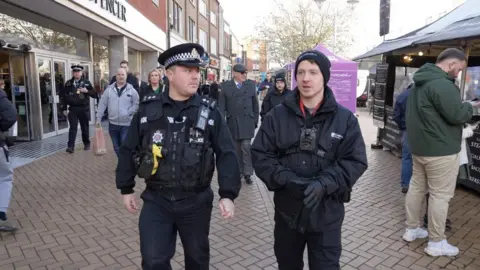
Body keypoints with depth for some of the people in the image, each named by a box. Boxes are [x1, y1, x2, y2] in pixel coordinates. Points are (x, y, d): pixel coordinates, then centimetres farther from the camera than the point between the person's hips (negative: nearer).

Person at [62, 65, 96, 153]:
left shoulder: (87, 82, 2)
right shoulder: (68, 83, 5)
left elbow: (95, 94, -2)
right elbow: (64, 96, 7)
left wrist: (87, 91, -20)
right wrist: (64, 108, 2)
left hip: (84, 109, 0)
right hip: (72, 109, 0)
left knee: (85, 127, 11)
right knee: (72, 128, -4)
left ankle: (86, 144, 27)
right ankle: (70, 146, -6)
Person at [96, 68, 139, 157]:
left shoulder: (131, 90, -2)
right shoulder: (109, 89, 4)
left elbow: (137, 103, 1)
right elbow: (102, 104, 6)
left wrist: (129, 112, -10)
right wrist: (98, 118, 4)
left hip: (126, 124, -3)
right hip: (113, 123, 3)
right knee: (116, 147, 14)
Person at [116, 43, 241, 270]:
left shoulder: (209, 112, -6)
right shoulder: (148, 109, -4)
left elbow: (226, 154, -6)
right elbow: (128, 151, 6)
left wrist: (228, 194, -13)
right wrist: (126, 189, 9)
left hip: (196, 201, 0)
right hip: (156, 200, 0)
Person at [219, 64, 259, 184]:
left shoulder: (251, 84, 5)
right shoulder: (225, 86, 1)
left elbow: (255, 104, 9)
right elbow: (221, 106, -1)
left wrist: (255, 121, 6)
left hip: (247, 122, 0)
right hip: (232, 123, 1)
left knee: (246, 147, -7)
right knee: (236, 149, 10)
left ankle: (248, 173, 3)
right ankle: (238, 171, 22)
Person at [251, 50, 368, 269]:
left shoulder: (345, 118, -4)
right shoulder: (277, 115, -2)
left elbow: (356, 161, -7)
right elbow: (260, 155, -5)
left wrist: (324, 184, -22)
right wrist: (286, 180, -20)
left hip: (327, 214, -1)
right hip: (287, 210, 2)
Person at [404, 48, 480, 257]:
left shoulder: (421, 81, 12)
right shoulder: (442, 84, -21)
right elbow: (457, 115, -21)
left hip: (419, 146, 10)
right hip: (440, 151, -10)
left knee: (416, 188, 16)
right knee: (440, 195, 1)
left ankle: (411, 229, 29)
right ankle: (436, 243, 12)